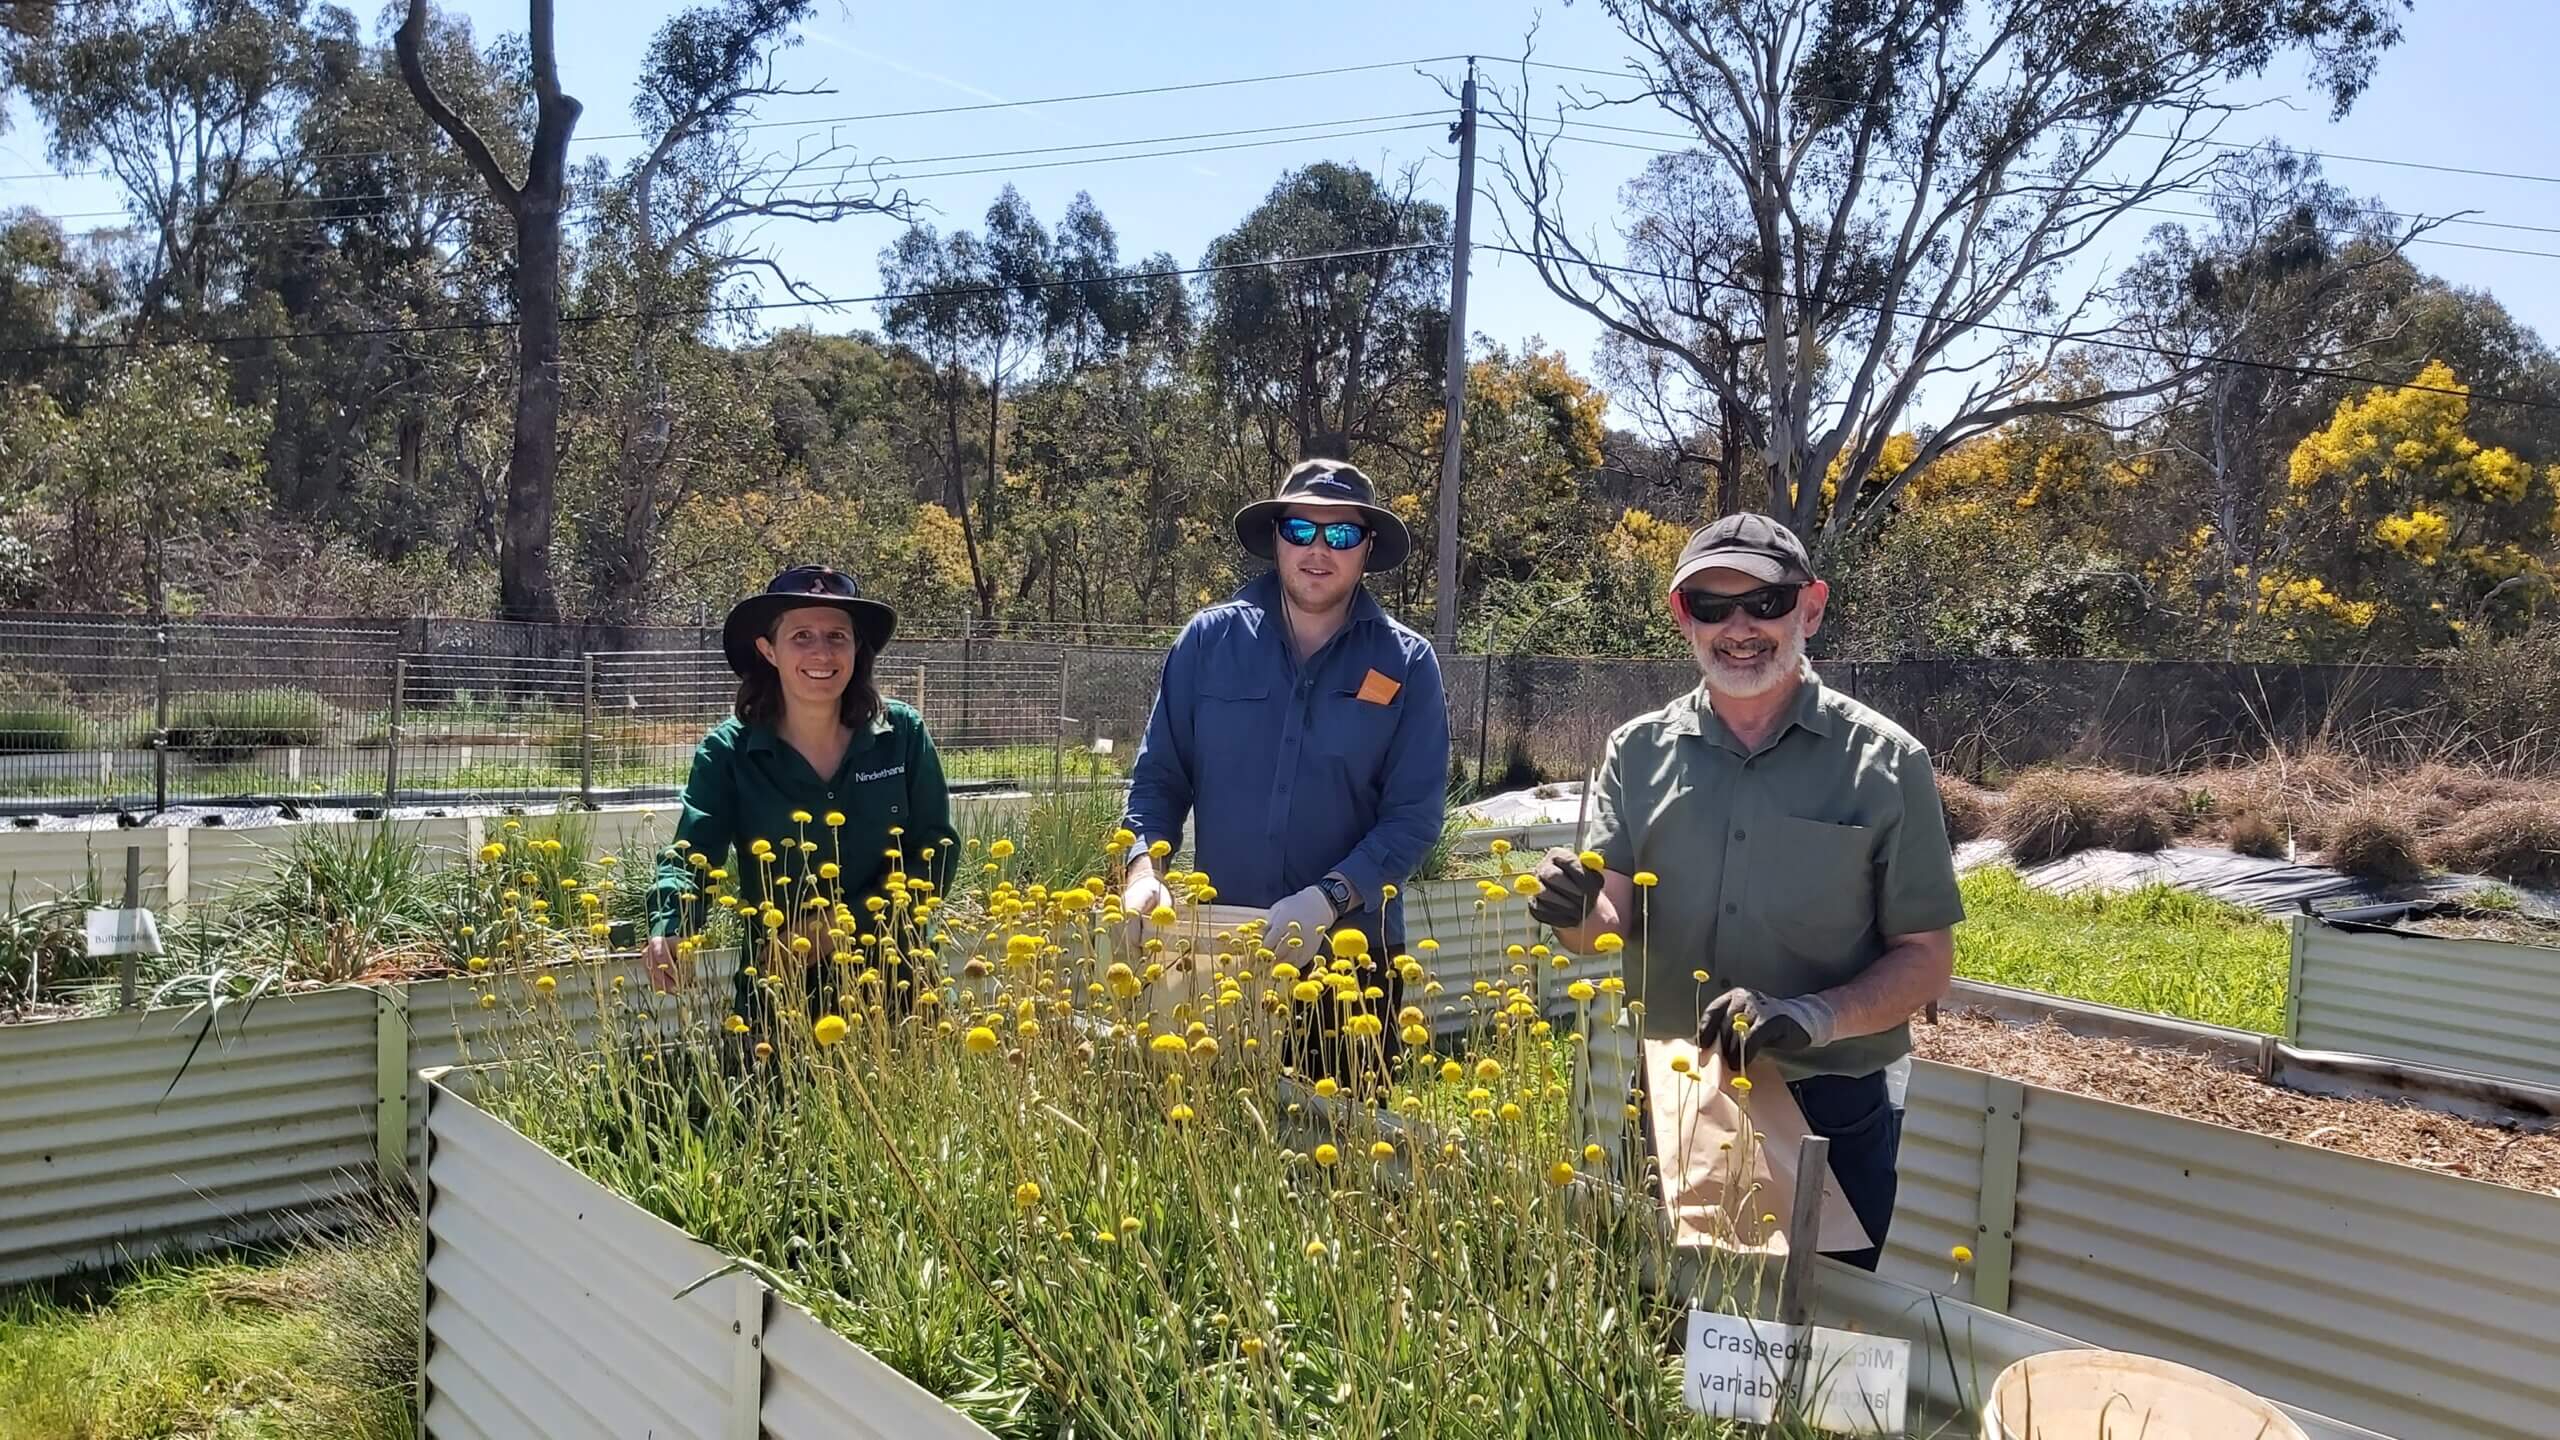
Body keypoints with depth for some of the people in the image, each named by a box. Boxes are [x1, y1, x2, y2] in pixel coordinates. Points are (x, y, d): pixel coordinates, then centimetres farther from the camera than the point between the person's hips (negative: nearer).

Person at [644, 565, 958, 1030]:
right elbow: (691, 855, -16)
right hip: (779, 994, -1)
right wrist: (667, 932, -38)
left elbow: (935, 852, -5)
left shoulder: (902, 735, -5)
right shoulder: (729, 752, -6)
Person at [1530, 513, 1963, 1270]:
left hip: (1831, 1117, -2)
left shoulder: (1884, 762, -6)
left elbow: (1927, 958, -5)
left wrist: (1812, 1017, -22)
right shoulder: (1639, 752, 1)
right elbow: (1612, 918, -5)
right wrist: (1577, 913, -28)